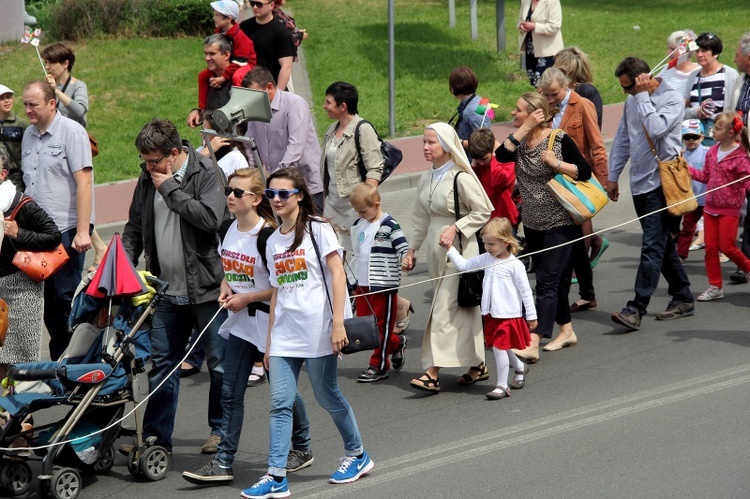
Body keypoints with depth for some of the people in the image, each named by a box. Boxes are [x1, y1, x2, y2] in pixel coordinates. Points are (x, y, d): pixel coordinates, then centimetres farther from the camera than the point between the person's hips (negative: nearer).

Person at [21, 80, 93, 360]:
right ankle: (57, 362, 16)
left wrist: (83, 231, -18)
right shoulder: (29, 135, 13)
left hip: (67, 230, -6)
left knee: (66, 296, -5)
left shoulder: (71, 132, -7)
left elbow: (84, 182, -12)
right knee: (48, 298, 7)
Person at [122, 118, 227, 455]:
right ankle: (157, 436, 12)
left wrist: (171, 189, -18)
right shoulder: (148, 178, 9)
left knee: (219, 363, 4)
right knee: (161, 364, 7)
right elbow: (135, 228, 18)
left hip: (206, 288, -6)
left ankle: (221, 430, 19)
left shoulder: (206, 173, -10)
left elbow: (211, 217, -25)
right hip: (167, 290, 6)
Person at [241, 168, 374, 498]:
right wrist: (270, 341, 14)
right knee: (280, 403, -3)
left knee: (327, 396, 4)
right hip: (284, 333, 6)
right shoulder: (273, 242, 14)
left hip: (316, 331, -5)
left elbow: (337, 275, -9)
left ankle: (358, 455, 25)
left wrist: (338, 323, -17)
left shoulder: (317, 230, -4)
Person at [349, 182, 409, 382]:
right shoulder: (358, 225, 12)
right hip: (363, 284, 8)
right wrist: (353, 280, 22)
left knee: (381, 325, 0)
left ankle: (378, 366, 6)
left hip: (384, 284, -8)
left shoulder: (389, 225, -10)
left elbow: (403, 247, -12)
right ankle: (396, 343, 26)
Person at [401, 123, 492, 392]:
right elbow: (420, 218, 18)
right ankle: (477, 365, 21)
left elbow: (483, 211, -9)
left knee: (445, 310, -10)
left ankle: (433, 373, -13)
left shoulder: (461, 178, -14)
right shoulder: (426, 178, 9)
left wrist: (456, 228, -18)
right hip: (435, 249, 8)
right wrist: (412, 250, 18)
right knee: (462, 310, 13)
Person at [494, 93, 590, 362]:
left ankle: (532, 344, -18)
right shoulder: (520, 140, 5)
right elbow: (501, 155, -15)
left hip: (559, 222, -7)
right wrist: (524, 129, -16)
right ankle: (566, 331, 30)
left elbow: (585, 171, -11)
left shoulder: (559, 140, -11)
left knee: (547, 282, -11)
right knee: (555, 280, 16)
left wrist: (555, 163, -20)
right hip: (533, 222, 7)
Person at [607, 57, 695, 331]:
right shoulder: (633, 101, 14)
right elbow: (622, 139, 20)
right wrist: (613, 176, 19)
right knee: (663, 245, 13)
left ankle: (636, 309, -17)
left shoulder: (672, 99, -9)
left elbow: (656, 129, -25)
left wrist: (643, 96, -16)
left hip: (661, 182, -8)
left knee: (652, 247, -12)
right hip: (640, 182, 8)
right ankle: (683, 299, 23)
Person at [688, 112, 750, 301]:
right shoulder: (712, 152, 6)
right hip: (711, 206, 6)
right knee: (710, 247, 5)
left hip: (729, 209, -6)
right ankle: (715, 287, 13)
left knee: (726, 246, -3)